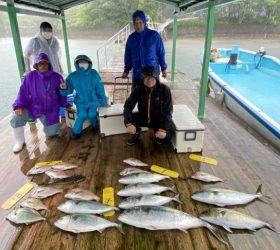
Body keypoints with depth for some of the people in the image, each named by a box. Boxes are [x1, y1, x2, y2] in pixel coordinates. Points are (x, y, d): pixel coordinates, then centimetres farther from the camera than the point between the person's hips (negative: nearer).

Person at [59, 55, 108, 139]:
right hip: (81, 102, 0)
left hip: (93, 100, 0)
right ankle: (76, 132, 3)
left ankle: (95, 126, 14)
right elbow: (68, 91, -5)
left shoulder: (94, 73, -6)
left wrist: (103, 101, -5)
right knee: (82, 115, -22)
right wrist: (64, 89, -28)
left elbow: (100, 88, -3)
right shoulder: (72, 76, -6)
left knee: (91, 114, -21)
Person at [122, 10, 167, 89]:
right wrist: (126, 71, 17)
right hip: (137, 74, 3)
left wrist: (163, 68, 3)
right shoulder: (131, 38, 2)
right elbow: (128, 56, 12)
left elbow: (161, 52, 1)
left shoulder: (154, 35, -6)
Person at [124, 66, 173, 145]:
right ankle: (136, 132, 11)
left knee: (166, 138, -24)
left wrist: (163, 129, -29)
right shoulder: (138, 89, -14)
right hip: (143, 117, 2)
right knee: (127, 120, -24)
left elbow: (168, 111, -20)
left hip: (158, 119, -2)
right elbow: (128, 106, -14)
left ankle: (158, 131, 14)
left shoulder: (164, 90, -21)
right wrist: (129, 124, -28)